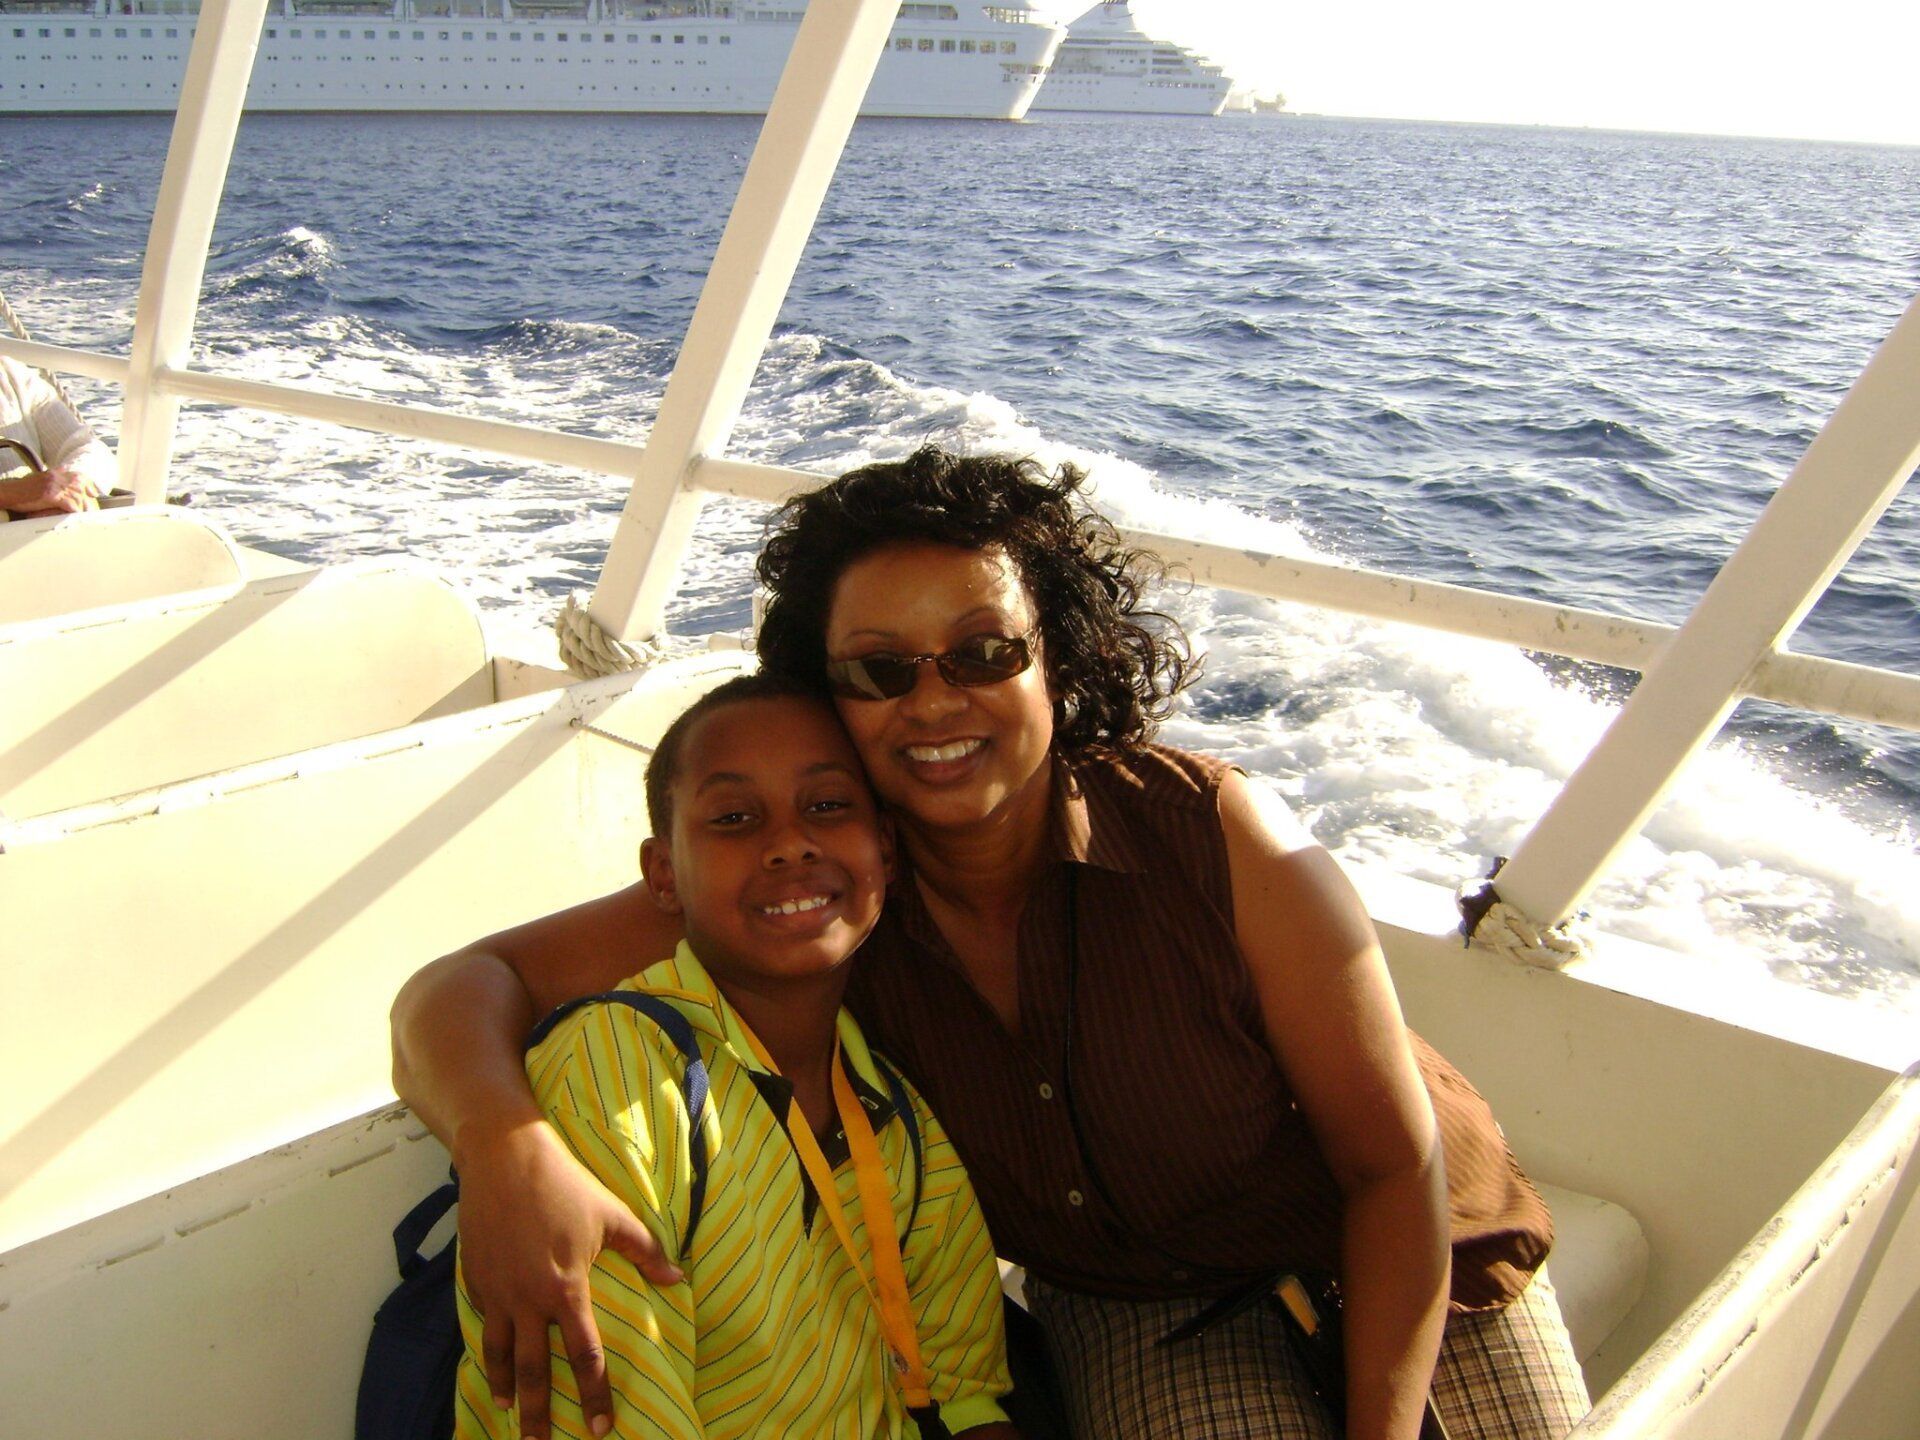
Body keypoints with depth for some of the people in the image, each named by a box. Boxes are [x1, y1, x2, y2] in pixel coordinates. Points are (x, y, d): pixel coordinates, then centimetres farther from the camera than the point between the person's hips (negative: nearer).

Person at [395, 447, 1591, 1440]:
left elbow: (1398, 1164, -17)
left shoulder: (1220, 838, -26)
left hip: (1397, 1264, 0)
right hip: (1131, 1308, 1)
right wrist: (507, 1145, -46)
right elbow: (467, 985, -24)